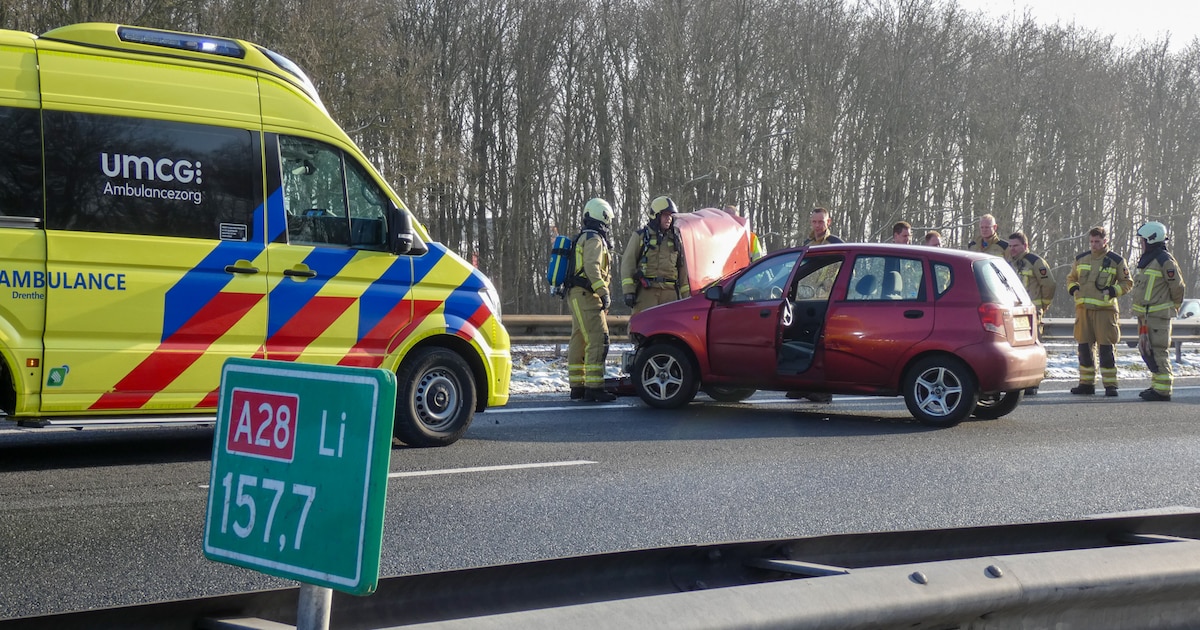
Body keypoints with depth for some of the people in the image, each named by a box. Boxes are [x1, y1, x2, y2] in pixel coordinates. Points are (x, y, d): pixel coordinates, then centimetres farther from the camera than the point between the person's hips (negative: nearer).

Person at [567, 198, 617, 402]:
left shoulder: (583, 238, 23)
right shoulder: (594, 239, -9)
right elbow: (592, 268, -21)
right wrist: (604, 293, -23)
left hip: (576, 296, 11)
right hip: (586, 295, -11)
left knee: (579, 341, 13)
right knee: (598, 341, -15)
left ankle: (577, 387, 18)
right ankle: (594, 388, -20)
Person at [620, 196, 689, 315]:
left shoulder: (676, 238, 17)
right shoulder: (640, 236, 6)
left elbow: (683, 268, 18)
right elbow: (627, 263, 1)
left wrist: (686, 295, 12)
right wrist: (628, 291, -8)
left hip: (670, 292, 4)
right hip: (646, 292, -3)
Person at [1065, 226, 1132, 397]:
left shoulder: (1116, 261, 2)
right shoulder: (1081, 259, 12)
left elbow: (1127, 282, 8)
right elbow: (1071, 278, 25)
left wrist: (1114, 291, -9)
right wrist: (1073, 288, 3)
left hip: (1105, 308, -4)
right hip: (1083, 308, 4)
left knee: (1106, 347, -6)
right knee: (1084, 346, 6)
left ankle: (1110, 384, -1)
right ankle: (1086, 383, 14)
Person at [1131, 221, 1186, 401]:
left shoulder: (1165, 261, -13)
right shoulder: (1147, 260, 16)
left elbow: (1178, 287, -9)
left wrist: (1173, 307, 5)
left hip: (1158, 315, -10)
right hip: (1144, 315, 10)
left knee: (1157, 351, -10)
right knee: (1147, 351, 13)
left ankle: (1163, 389, -7)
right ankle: (1156, 385, 21)